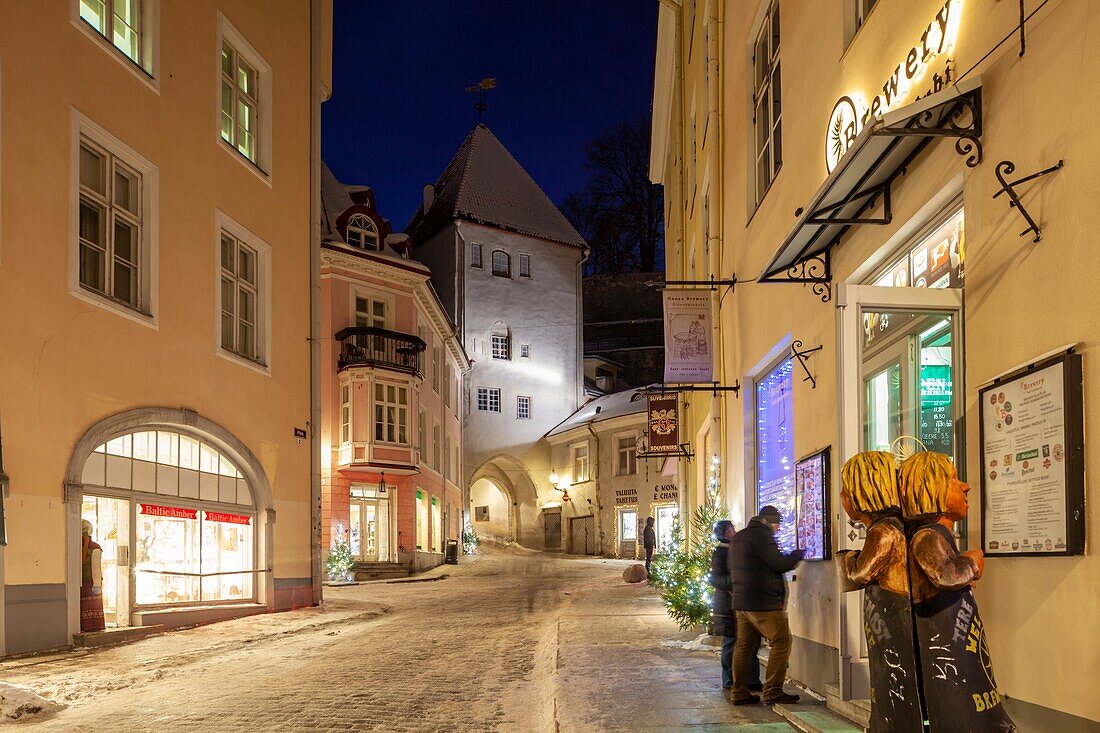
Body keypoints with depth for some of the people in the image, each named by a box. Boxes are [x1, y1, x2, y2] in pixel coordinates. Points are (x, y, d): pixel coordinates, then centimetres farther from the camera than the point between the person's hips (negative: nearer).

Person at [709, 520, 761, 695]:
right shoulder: (720, 552, -6)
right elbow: (715, 578, -13)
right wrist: (732, 582, -26)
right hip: (729, 603, -8)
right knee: (731, 641, -3)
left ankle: (752, 680, 13)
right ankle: (729, 682, 5)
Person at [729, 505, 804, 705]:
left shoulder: (738, 537, 18)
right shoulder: (761, 536, -12)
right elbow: (780, 564, -17)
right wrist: (799, 553, -1)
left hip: (740, 601, 9)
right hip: (763, 602, -9)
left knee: (743, 645, 10)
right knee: (781, 641, -4)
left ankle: (739, 693, 10)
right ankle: (773, 691, -7)